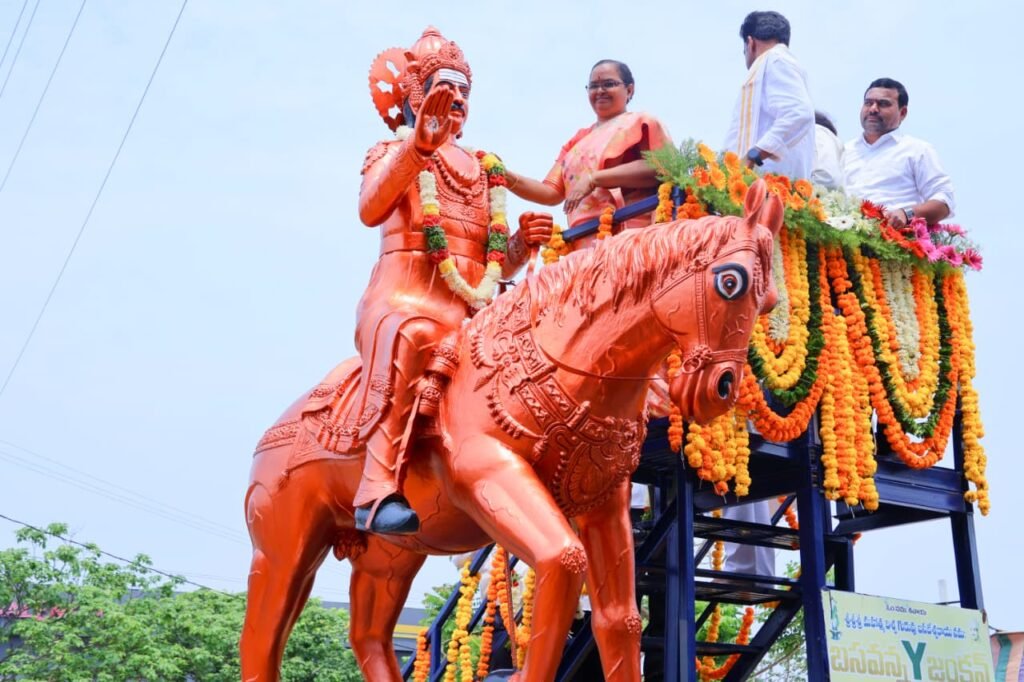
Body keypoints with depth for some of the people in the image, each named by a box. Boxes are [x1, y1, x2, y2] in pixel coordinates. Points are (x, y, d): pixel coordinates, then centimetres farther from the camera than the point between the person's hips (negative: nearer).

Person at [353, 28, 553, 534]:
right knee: (410, 333, -40)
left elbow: (498, 266, 26)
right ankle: (379, 489, -44)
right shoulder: (392, 153, 14)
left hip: (472, 308, 6)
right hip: (405, 293, -5)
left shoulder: (481, 171, 27)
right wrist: (419, 143, -25)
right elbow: (370, 210, -12)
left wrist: (525, 241, 3)